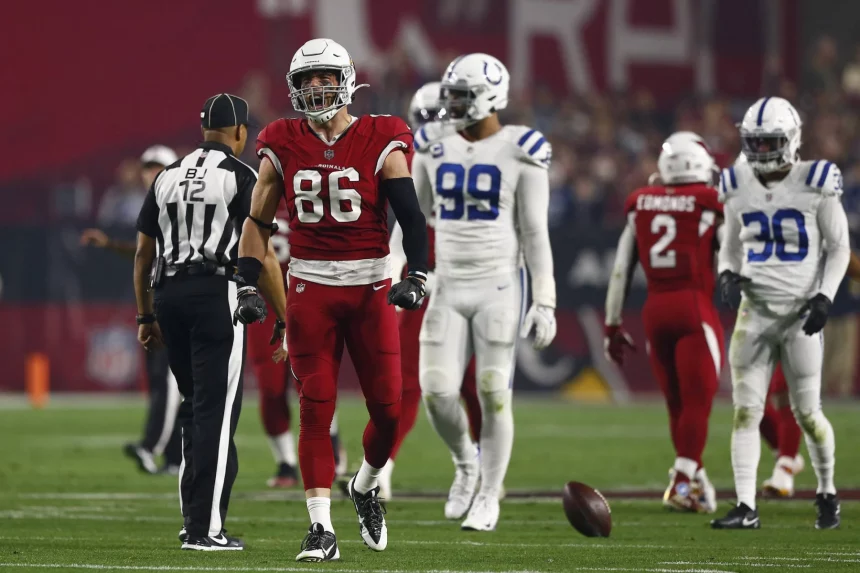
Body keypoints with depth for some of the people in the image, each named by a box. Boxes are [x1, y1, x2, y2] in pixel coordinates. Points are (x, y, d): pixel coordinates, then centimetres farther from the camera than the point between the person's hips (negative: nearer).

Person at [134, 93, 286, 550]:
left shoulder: (168, 177, 15)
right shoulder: (242, 177, -3)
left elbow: (143, 254, 17)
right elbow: (262, 257, -6)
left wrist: (145, 316, 25)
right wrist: (284, 319, 0)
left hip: (170, 293, 6)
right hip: (216, 291, -6)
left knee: (195, 408, 18)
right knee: (216, 412, -4)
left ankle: (193, 517, 17)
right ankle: (205, 528, -8)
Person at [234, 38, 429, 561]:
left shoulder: (380, 144, -4)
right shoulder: (283, 147, 3)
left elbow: (412, 218, -6)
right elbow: (259, 222, 10)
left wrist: (417, 277, -19)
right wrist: (250, 287, 1)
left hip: (370, 289, -1)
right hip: (311, 289, 1)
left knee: (388, 408, -2)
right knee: (316, 410, -3)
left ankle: (366, 486, 28)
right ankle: (322, 529, 0)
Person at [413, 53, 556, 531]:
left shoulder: (518, 153, -7)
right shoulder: (436, 150, 6)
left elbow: (535, 233, -6)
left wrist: (545, 302, -9)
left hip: (499, 289, -4)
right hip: (448, 289, 4)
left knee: (493, 395, -3)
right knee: (438, 393, -4)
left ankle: (489, 497, 12)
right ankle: (466, 463, 25)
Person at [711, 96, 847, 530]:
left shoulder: (814, 184, -6)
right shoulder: (737, 187, 5)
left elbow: (838, 248, 1)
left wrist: (825, 297, -11)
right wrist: (728, 273, -4)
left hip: (800, 312, -3)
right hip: (755, 310, 3)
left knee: (806, 412, 2)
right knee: (745, 409, -5)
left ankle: (827, 491, 26)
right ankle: (746, 507, -5)